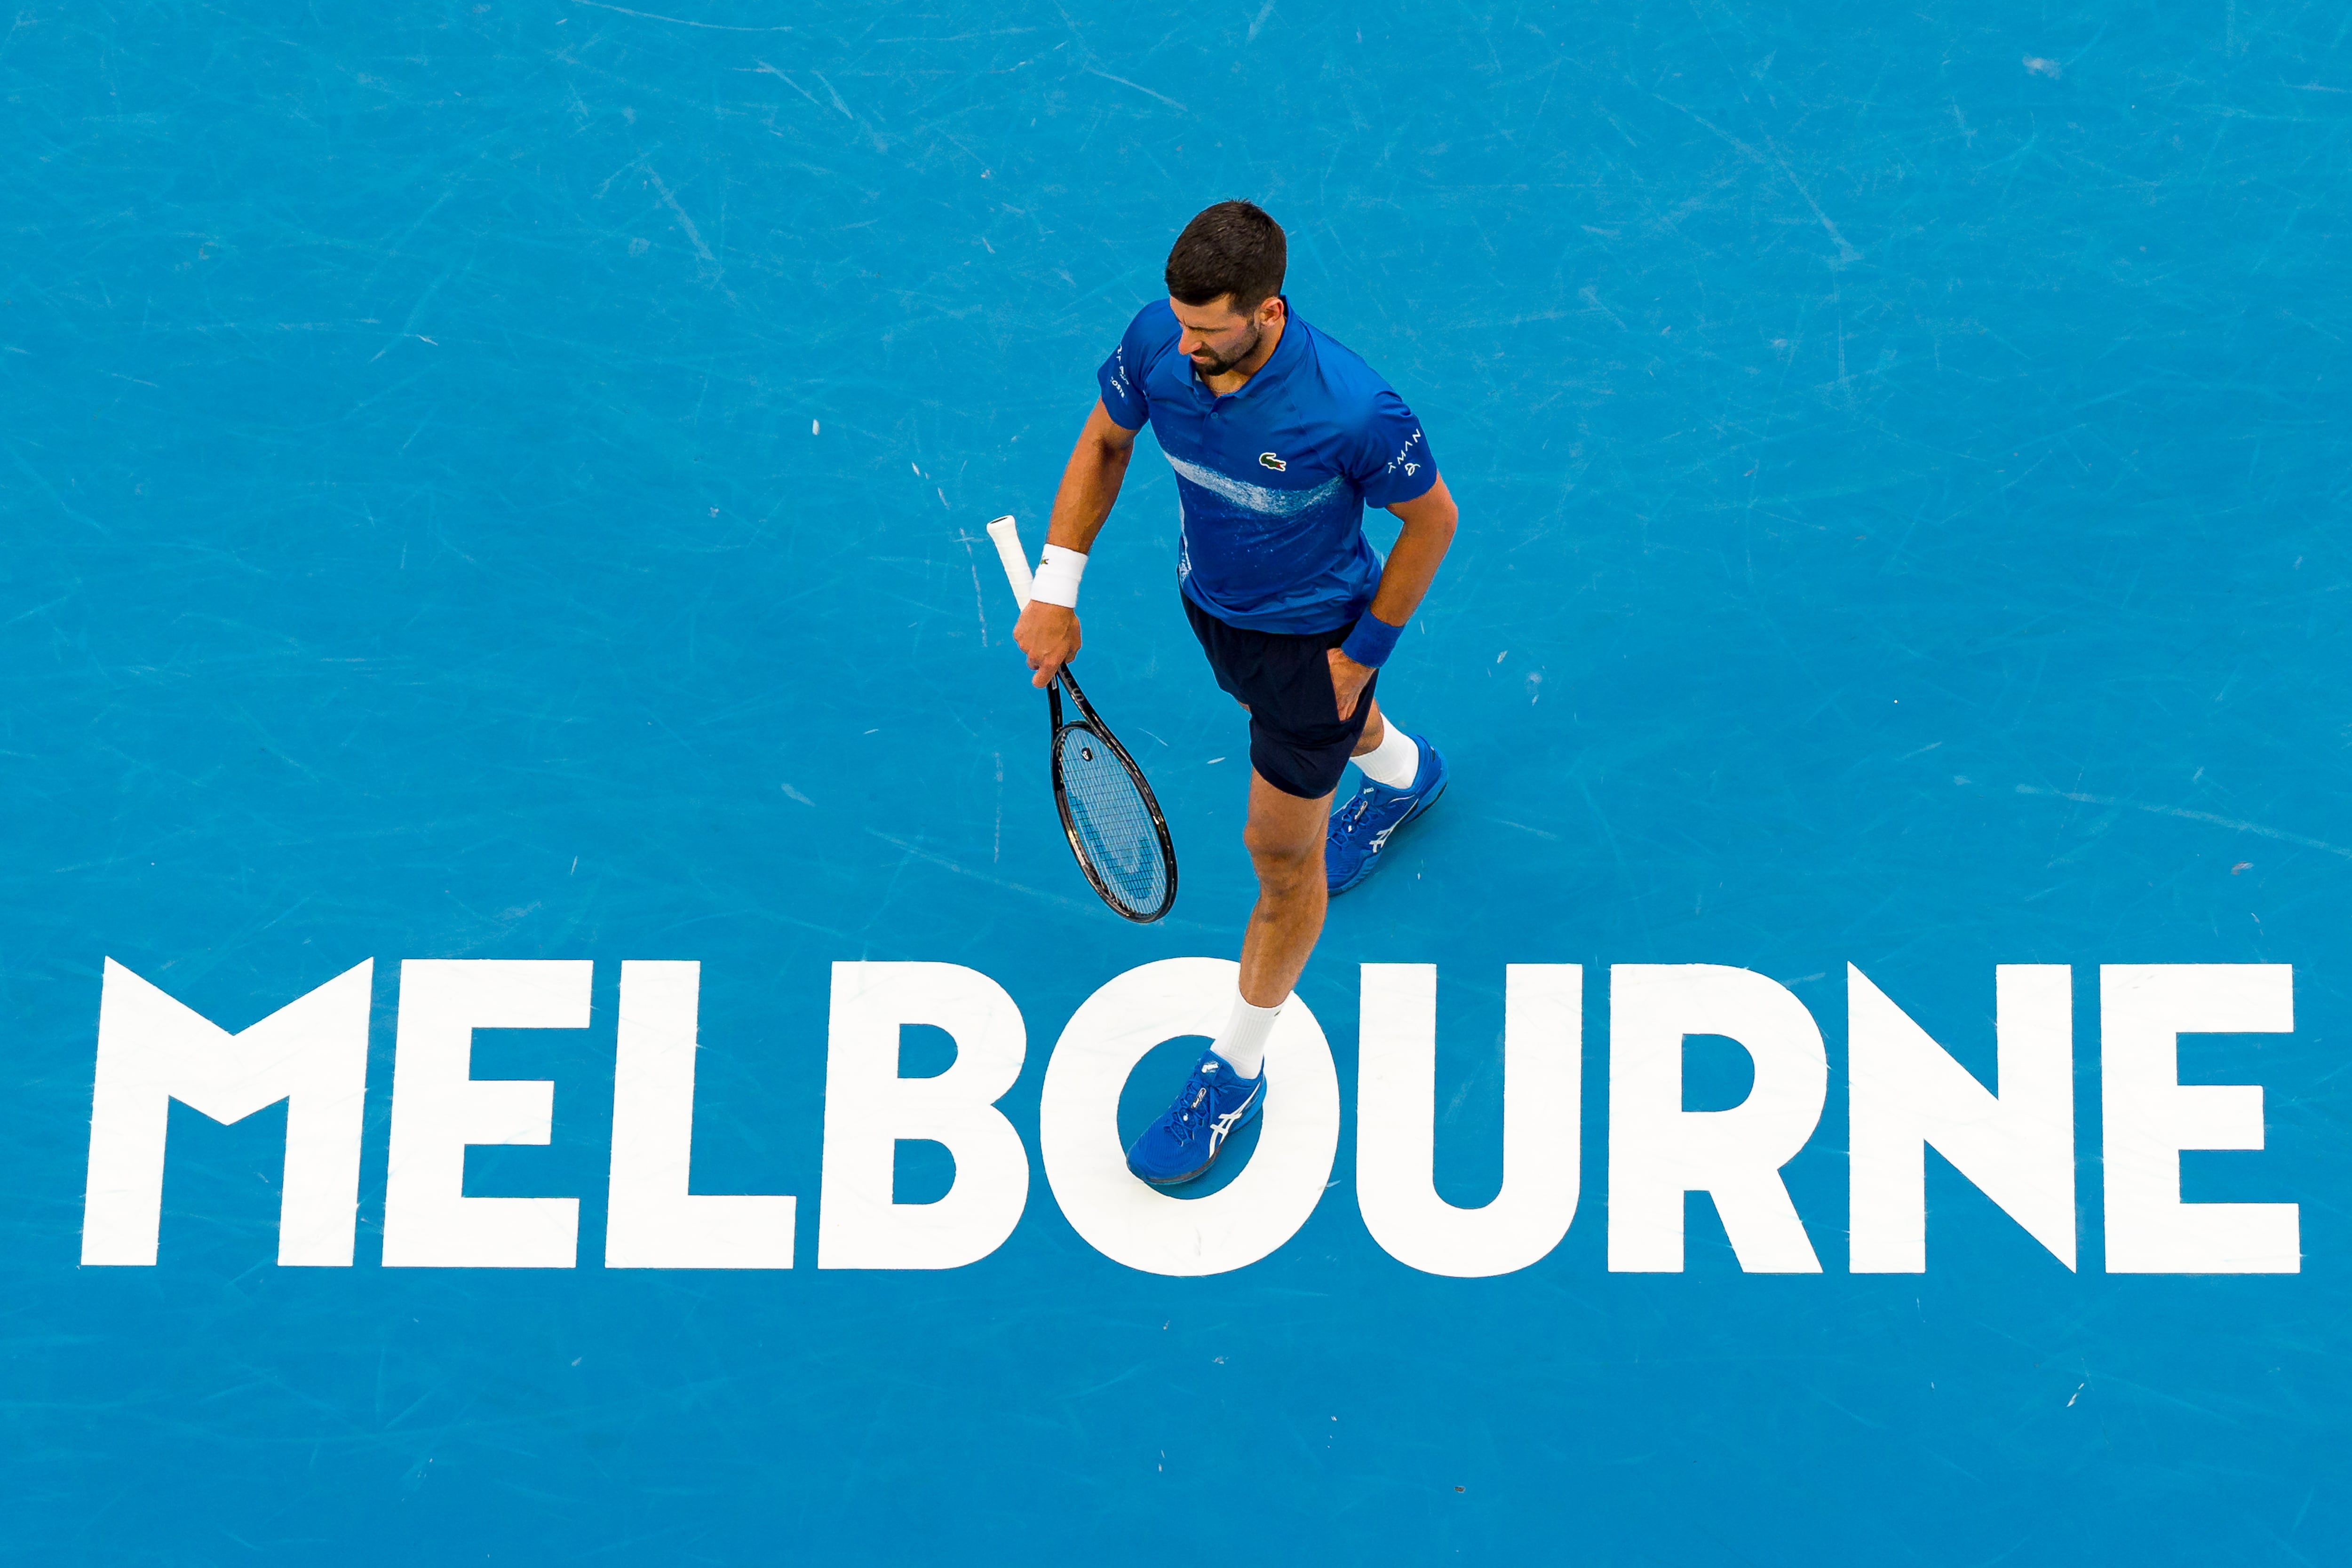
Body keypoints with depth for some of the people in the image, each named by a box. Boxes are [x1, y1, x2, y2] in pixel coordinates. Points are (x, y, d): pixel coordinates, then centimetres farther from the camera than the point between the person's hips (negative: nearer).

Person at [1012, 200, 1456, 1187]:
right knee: (1295, 719, 36)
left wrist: (1366, 651, -14)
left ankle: (1237, 1069, 28)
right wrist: (1055, 591, -8)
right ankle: (1402, 772, 73)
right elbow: (1105, 442, -5)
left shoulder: (1351, 411, -40)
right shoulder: (1158, 341, -26)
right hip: (1210, 601, 6)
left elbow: (1431, 518, -20)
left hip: (1313, 634, -6)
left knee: (1282, 852, 7)